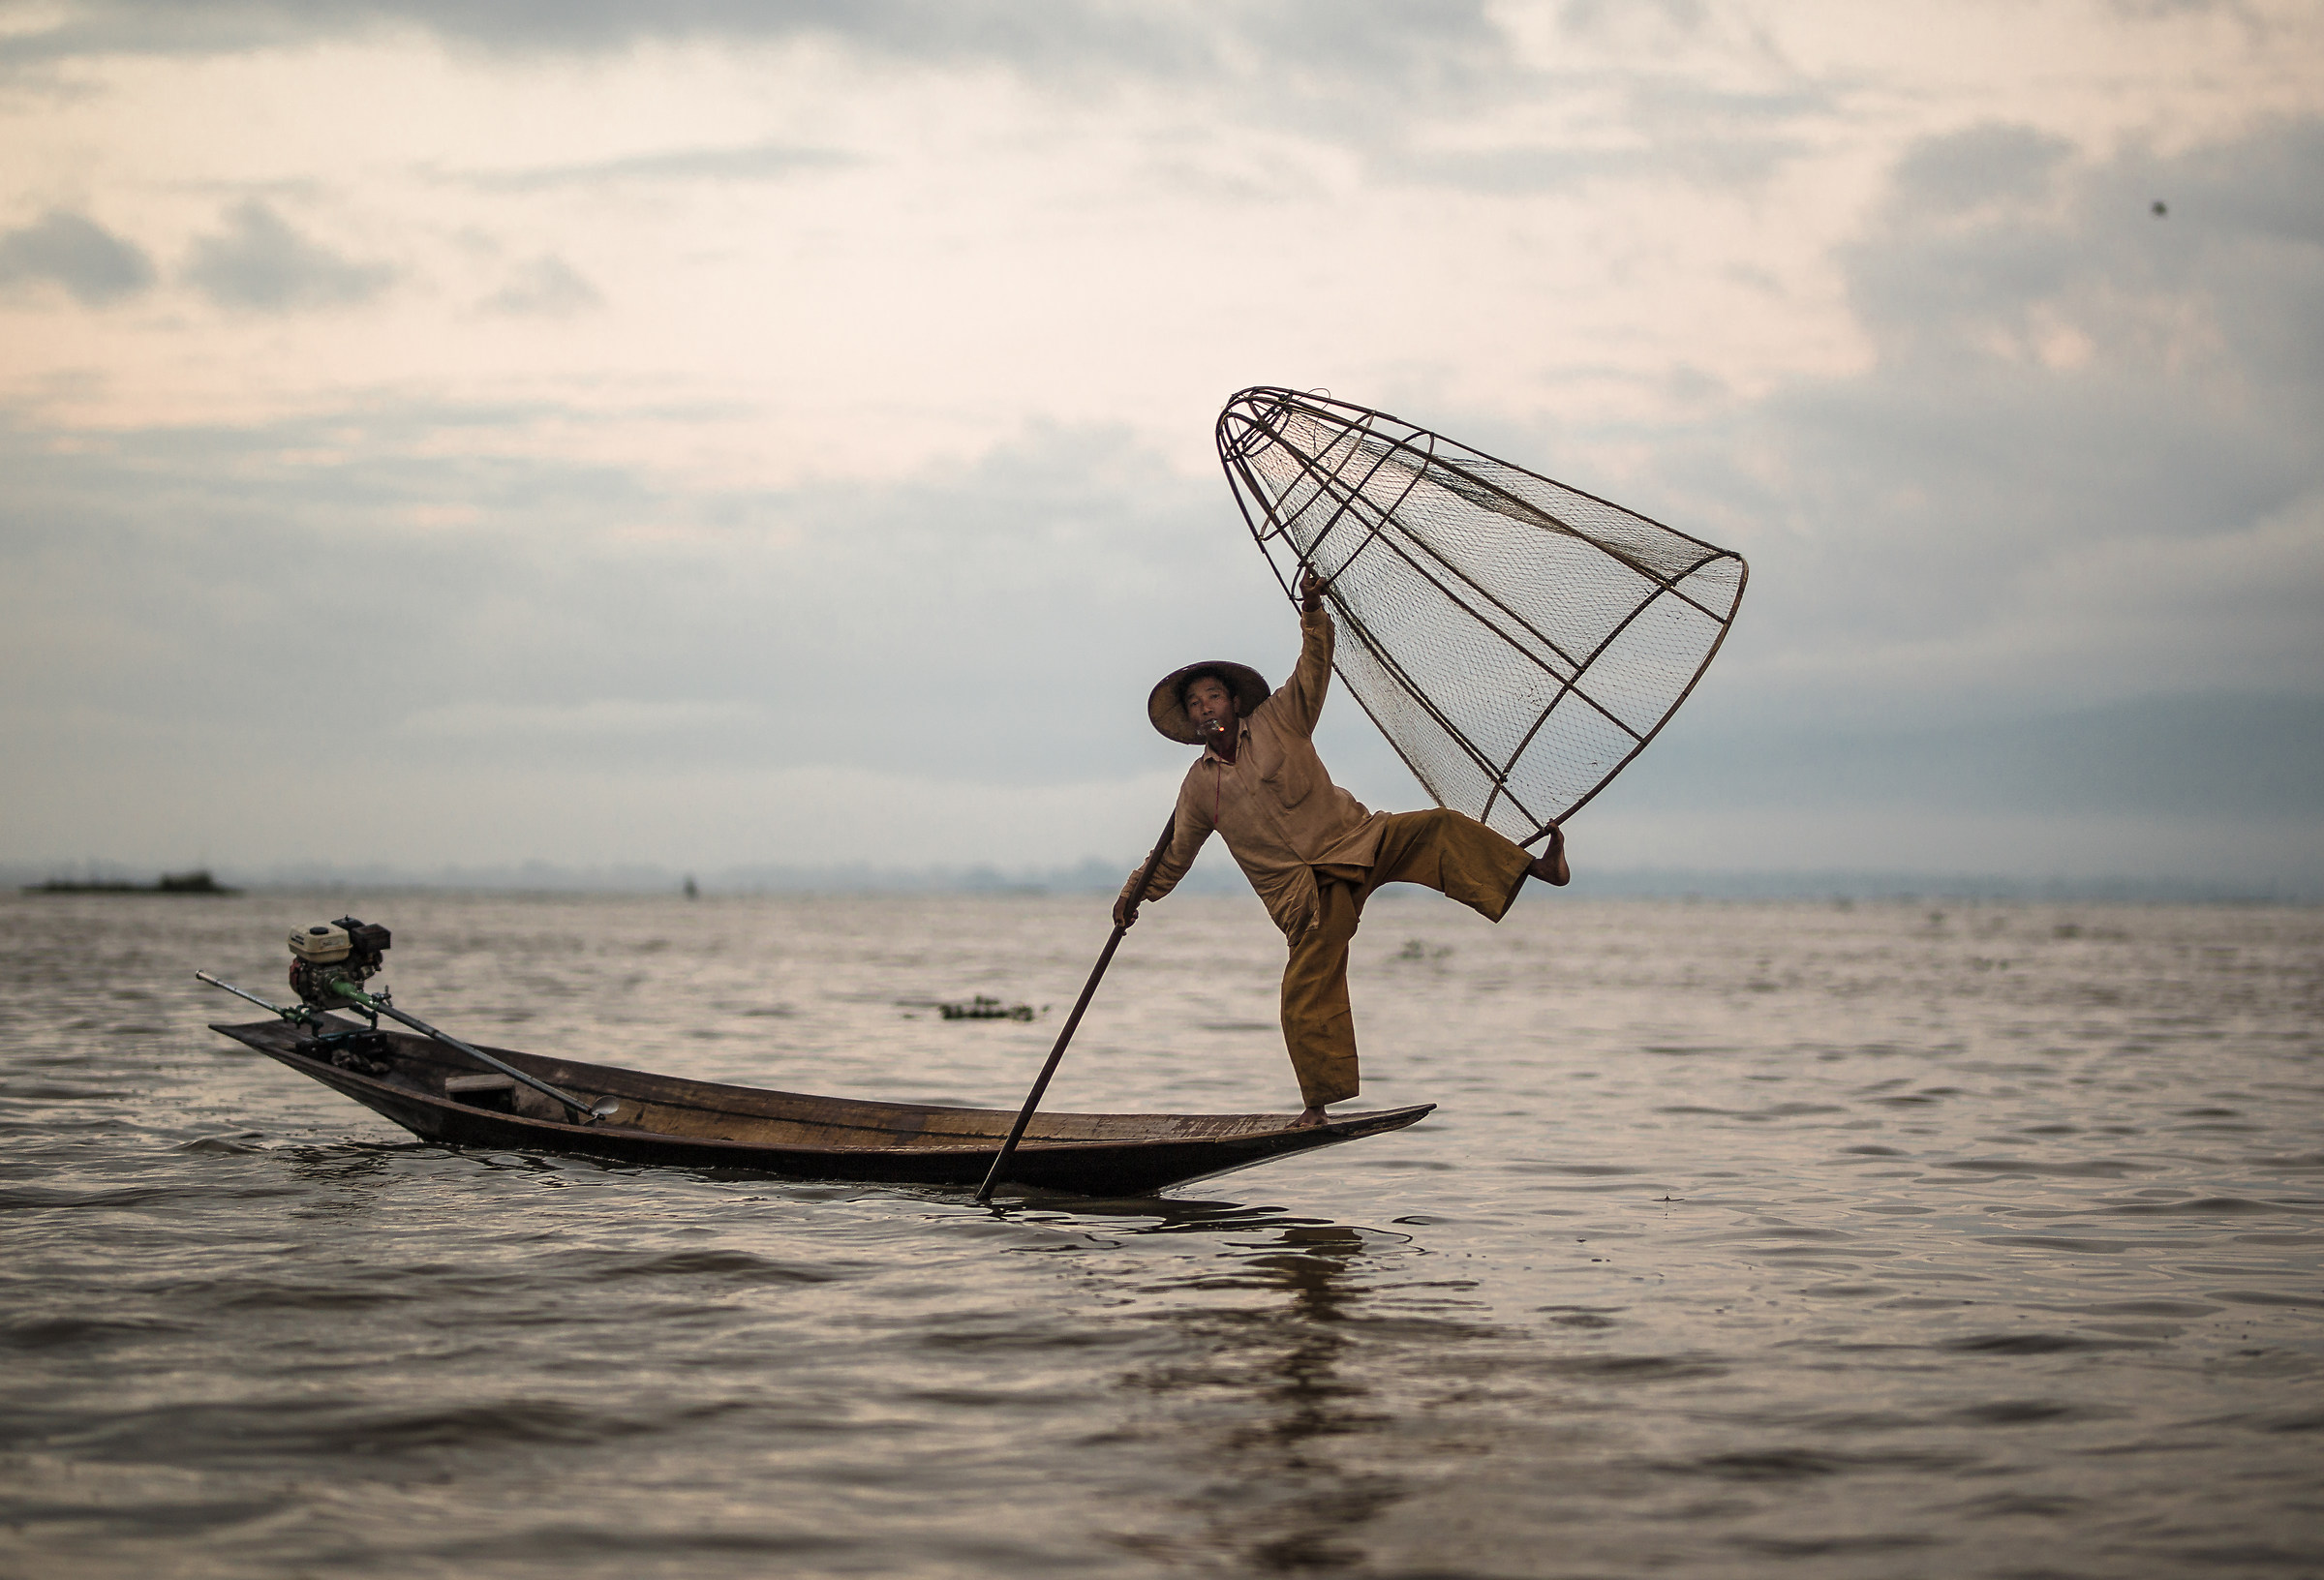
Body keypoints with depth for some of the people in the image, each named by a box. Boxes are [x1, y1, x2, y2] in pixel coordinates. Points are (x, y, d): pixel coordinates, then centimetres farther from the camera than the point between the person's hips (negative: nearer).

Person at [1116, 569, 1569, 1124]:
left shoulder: (1278, 720, 3)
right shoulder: (1199, 786, 9)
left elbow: (1314, 668, -6)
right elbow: (1174, 853, 20)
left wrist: (1313, 613, -20)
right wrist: (1135, 894, 14)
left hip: (1355, 841, -1)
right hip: (1308, 895, 1)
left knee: (1438, 829, -25)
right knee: (1308, 994, -8)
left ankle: (1536, 868, -29)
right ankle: (1318, 1102, -1)